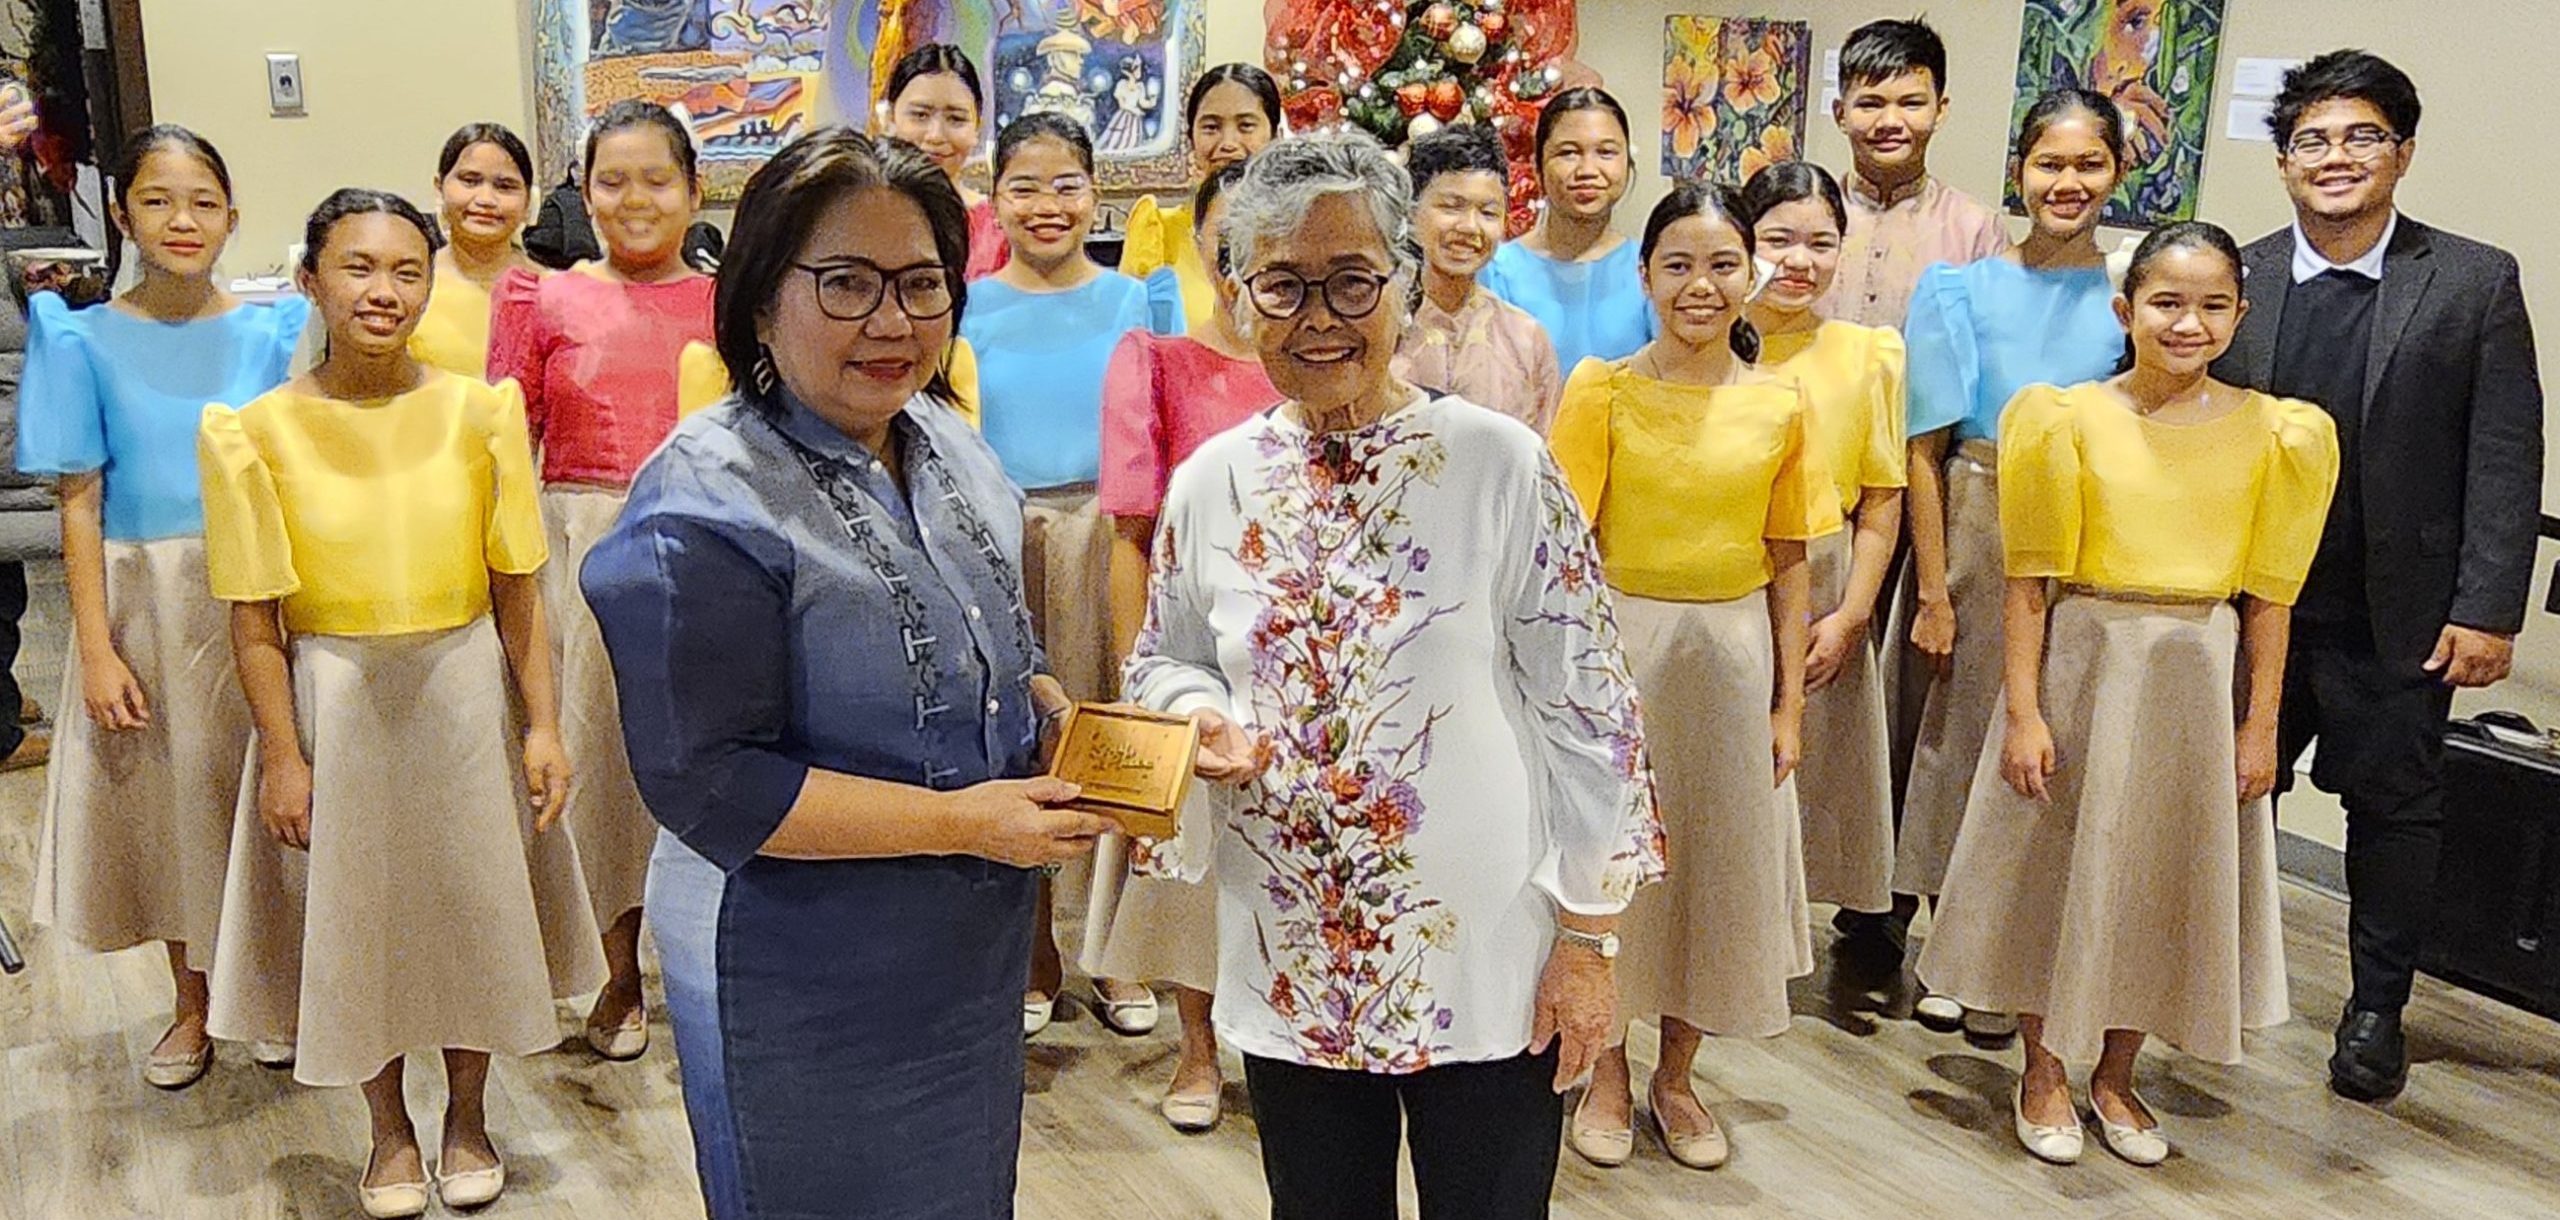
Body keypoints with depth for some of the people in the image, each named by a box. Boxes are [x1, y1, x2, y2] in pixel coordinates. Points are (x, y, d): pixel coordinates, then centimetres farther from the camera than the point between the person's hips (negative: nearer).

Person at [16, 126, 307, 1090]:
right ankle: (191, 1007, 29)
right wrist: (95, 648, -9)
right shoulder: (86, 341, -3)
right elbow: (80, 505, -3)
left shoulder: (273, 333, 0)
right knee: (162, 801, 10)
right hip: (144, 602, 0)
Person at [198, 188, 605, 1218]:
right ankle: (390, 1132, 33)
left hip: (463, 693, 1)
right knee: (354, 914, 12)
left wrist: (542, 725, -5)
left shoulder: (478, 413, -6)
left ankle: (467, 1118, 34)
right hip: (332, 702, -1)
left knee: (474, 904, 12)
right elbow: (254, 620, -6)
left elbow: (518, 592, -3)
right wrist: (282, 756, -8)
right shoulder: (259, 430, -8)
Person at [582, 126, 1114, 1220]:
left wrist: (1059, 716, -4)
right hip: (810, 997, -7)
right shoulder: (708, 506, -22)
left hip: (975, 955, 8)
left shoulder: (945, 441, 3)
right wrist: (965, 820, -24)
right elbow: (707, 783, -24)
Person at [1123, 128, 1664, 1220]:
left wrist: (1588, 936, -8)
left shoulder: (1500, 463, -10)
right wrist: (1205, 720, -10)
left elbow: (1586, 707, -8)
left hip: (1487, 964, -3)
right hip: (1292, 967, 3)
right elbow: (1163, 662, 14)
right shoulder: (1211, 482, 1)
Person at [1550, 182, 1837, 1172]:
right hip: (1622, 644, -3)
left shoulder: (1780, 405, 1)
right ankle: (1610, 1073, 27)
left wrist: (1788, 703, 2)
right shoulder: (1602, 389, -7)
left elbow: (1787, 566, 4)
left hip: (1734, 654, 3)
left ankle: (1676, 1076, 30)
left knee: (1719, 861, 12)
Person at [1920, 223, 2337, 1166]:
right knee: (2055, 868, 8)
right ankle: (2043, 1071, 27)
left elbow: (2267, 592, 3)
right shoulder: (2068, 417, -7)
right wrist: (2023, 712, -10)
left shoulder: (2268, 432, 0)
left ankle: (2115, 1076, 31)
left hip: (2201, 677, 2)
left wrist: (2260, 723, 3)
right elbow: (2029, 581, -6)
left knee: (2165, 878, 12)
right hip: (2082, 664, -2)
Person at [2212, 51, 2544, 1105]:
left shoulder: (2474, 283, -3)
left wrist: (2487, 610, -11)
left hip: (2397, 616, -1)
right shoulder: (2237, 280, 1)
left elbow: (2507, 460, -6)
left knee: (2394, 808, 10)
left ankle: (2376, 1010, 27)